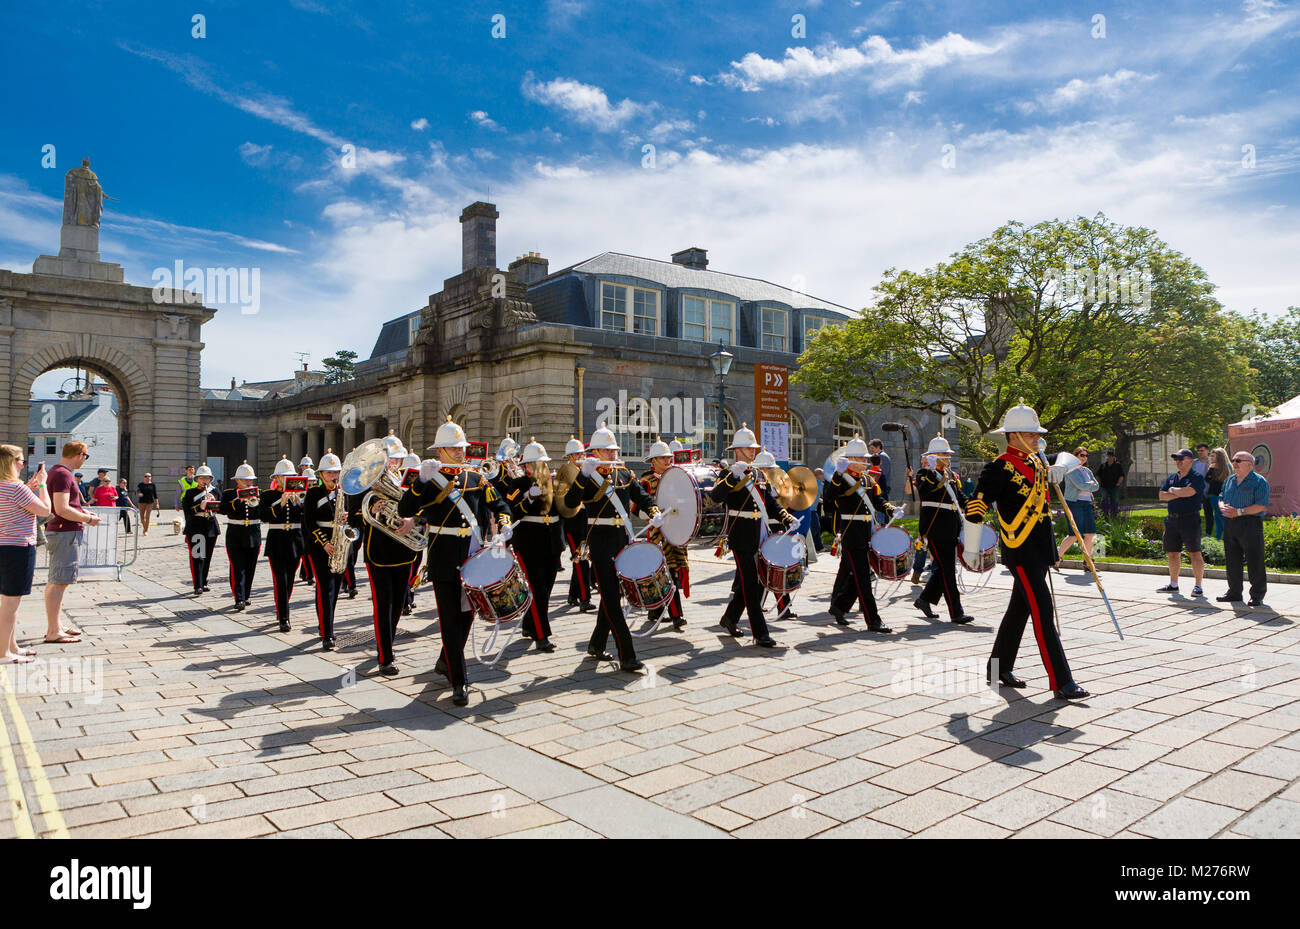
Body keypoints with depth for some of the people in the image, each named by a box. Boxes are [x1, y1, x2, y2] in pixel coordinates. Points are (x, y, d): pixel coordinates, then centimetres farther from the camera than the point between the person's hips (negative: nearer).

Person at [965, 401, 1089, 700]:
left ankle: (999, 669, 27)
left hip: (1041, 549, 9)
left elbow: (1067, 458, 33)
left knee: (1019, 609, 15)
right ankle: (1061, 682, -5)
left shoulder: (1036, 461, 12)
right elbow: (975, 507, -13)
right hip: (1022, 552, -9)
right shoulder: (1000, 468, -13)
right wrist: (971, 551, -9)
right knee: (1043, 612, -9)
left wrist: (1059, 467, 7)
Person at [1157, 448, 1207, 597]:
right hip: (1172, 520, 7)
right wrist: (1180, 494, -8)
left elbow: (1188, 492, -21)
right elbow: (1162, 495, 5)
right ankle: (1173, 584, 21)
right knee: (1173, 553, 12)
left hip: (1189, 519, -7)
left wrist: (1173, 490, -3)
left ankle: (1198, 586, 2)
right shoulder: (1171, 478, 16)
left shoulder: (1197, 477, -4)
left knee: (1195, 553, -4)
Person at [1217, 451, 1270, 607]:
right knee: (1232, 560, 10)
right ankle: (1234, 592, 19)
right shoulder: (1229, 480, 17)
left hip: (1250, 524, -7)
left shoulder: (1259, 481, -5)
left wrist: (1239, 512, -19)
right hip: (1230, 524, 7)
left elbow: (1262, 506, -13)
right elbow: (1221, 499, 21)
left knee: (1254, 561, -3)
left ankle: (1257, 595, 6)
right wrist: (1223, 507, -2)